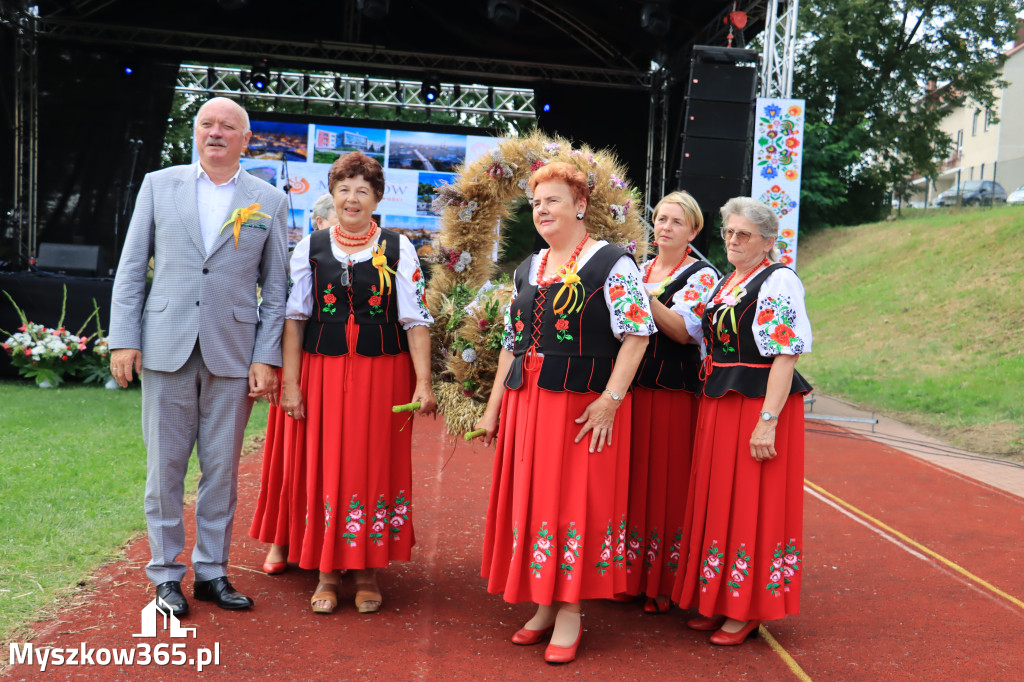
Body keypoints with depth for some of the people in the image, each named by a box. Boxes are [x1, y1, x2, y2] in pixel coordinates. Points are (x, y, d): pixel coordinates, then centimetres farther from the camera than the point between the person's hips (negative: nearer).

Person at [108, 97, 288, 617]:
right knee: (164, 467, 6)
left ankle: (212, 571, 22)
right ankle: (166, 573, 21)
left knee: (222, 469, 8)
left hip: (232, 354, 0)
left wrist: (266, 357, -3)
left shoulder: (269, 201, 6)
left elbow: (275, 287, 4)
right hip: (166, 349, 0)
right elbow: (131, 267, 7)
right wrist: (123, 339, -1)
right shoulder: (158, 185, 7)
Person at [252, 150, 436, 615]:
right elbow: (293, 317, 4)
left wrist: (423, 382, -8)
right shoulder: (309, 248, 6)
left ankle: (367, 571, 17)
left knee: (374, 466, 3)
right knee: (322, 467, 3)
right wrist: (290, 382, -3)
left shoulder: (398, 249, 3)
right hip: (322, 371, 1)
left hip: (383, 375, -1)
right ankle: (327, 573, 16)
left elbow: (416, 320, 0)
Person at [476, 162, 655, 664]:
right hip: (526, 402, 7)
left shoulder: (611, 264, -5)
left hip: (583, 405, -6)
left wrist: (610, 400, -19)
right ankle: (544, 606, 23)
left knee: (576, 501, -1)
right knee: (530, 500, 9)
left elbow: (636, 335, -11)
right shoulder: (527, 270, 15)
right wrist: (493, 408, 14)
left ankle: (570, 613, 12)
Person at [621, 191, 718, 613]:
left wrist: (644, 296, -26)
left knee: (666, 484, -1)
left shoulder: (701, 275, -2)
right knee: (633, 479, 9)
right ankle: (631, 576, 22)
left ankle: (666, 585, 12)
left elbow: (684, 330, -17)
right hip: (632, 387, 5)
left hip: (674, 392, -5)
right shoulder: (637, 270, 15)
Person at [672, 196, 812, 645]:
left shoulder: (779, 282, -11)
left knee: (751, 505, 0)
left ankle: (747, 611, 12)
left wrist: (767, 421, -23)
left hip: (760, 405, -8)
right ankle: (717, 602, 25)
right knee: (717, 502, 12)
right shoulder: (725, 283, 15)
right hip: (719, 405, 8)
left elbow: (786, 355, -18)